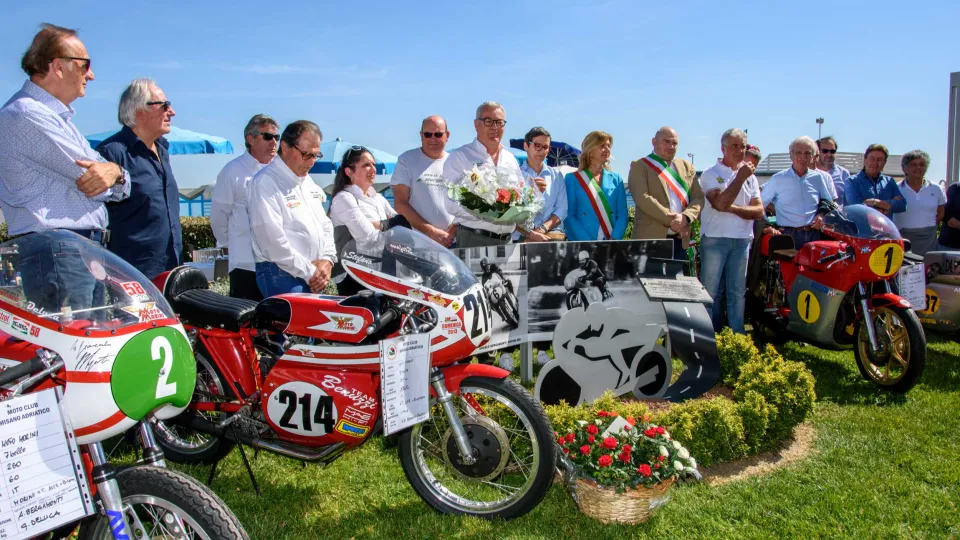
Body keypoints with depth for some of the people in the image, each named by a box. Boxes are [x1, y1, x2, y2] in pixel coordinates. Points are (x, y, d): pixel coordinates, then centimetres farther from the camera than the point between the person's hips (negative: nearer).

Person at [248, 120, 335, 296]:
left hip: (315, 277, 9)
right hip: (281, 276, -8)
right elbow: (273, 239, -18)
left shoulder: (308, 181, 17)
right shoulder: (265, 183, -11)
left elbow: (325, 224, 19)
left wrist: (327, 260, 1)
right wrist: (309, 272, -14)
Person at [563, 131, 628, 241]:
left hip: (612, 246, 3)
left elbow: (622, 214, 6)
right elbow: (568, 216, -5)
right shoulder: (572, 179, 2)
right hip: (583, 246, -3)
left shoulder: (616, 179, 11)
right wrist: (587, 243, -16)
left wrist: (614, 240, -11)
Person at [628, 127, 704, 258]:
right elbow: (642, 198, -12)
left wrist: (685, 217, -11)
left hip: (680, 240, 5)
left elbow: (698, 197, 10)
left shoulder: (687, 166, 18)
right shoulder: (640, 166, 1)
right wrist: (671, 220, -15)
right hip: (650, 238, -5)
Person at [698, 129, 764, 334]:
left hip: (742, 240, 4)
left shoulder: (750, 176, 12)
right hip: (715, 239, -4)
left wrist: (733, 208, -11)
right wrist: (740, 177, -14)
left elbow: (759, 211, 4)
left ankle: (738, 336, 15)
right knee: (711, 291, 1)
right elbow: (720, 204, -18)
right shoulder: (711, 174, -1)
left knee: (737, 292, 9)